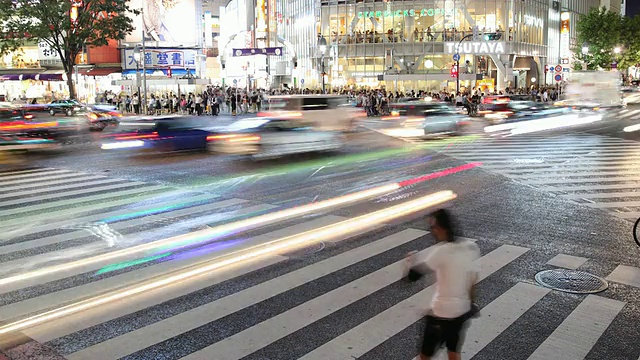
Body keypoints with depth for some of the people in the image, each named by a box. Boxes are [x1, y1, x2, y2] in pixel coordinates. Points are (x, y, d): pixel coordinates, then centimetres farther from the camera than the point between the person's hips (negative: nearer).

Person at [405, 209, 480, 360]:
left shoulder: (441, 252, -24)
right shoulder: (472, 248, -5)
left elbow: (413, 275, -21)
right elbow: (473, 282, 7)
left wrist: (412, 261, -1)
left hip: (442, 313, -6)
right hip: (463, 310, 6)